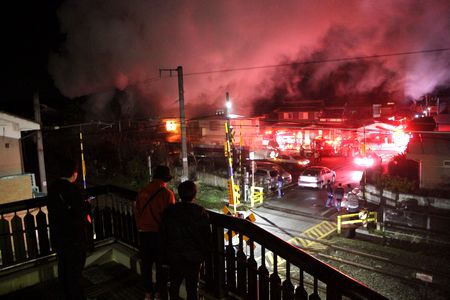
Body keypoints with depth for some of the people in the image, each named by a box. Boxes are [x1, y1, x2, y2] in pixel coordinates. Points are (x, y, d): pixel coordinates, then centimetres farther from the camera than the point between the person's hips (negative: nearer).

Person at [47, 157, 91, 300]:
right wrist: (87, 205, -4)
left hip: (57, 237, 8)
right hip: (73, 237, -8)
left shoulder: (52, 188, 3)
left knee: (63, 269, 20)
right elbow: (81, 212, -24)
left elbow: (54, 210, 12)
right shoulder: (72, 189, -22)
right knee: (75, 272, 4)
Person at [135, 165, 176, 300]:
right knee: (160, 263, 12)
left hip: (144, 232, 3)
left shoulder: (142, 192, -1)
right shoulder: (167, 193, -14)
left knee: (146, 263, 15)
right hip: (160, 232, -3)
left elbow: (137, 212, 6)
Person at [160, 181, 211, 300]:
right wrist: (204, 254, 7)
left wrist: (165, 255, 11)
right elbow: (207, 236, -6)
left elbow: (163, 235, 2)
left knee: (174, 285, 18)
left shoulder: (169, 212, -5)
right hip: (194, 257, -1)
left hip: (174, 256, 2)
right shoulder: (201, 212, -11)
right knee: (192, 287, 9)